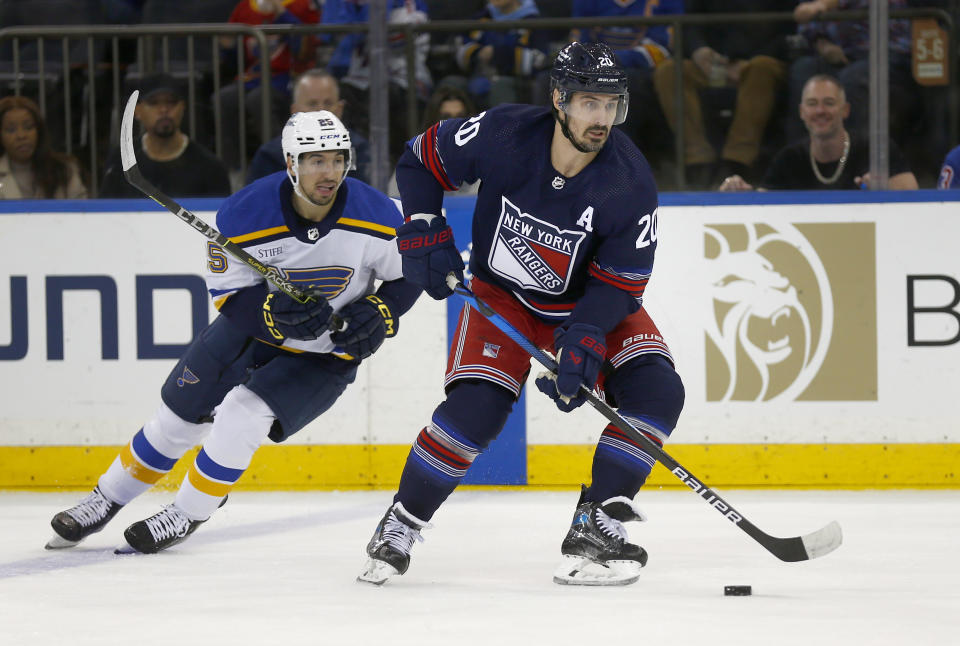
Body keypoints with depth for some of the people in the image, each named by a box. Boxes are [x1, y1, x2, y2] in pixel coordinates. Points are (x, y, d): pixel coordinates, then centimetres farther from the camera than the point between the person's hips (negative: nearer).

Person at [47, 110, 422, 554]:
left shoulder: (376, 216, -23)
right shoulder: (245, 214, -24)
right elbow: (229, 296, -17)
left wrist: (378, 314, -24)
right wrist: (276, 311, -37)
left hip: (326, 355, -2)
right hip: (252, 326, 2)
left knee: (243, 416, -21)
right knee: (179, 416, 7)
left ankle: (188, 515, 1)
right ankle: (106, 501, 30)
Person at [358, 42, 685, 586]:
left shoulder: (631, 183, -25)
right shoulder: (503, 135, -25)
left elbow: (620, 282, -19)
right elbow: (421, 160, -8)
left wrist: (585, 340, -34)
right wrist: (425, 230, -19)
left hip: (589, 302, 2)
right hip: (502, 294, -2)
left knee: (657, 393, -20)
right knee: (476, 408, -21)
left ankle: (595, 528, -11)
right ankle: (399, 529, -2)